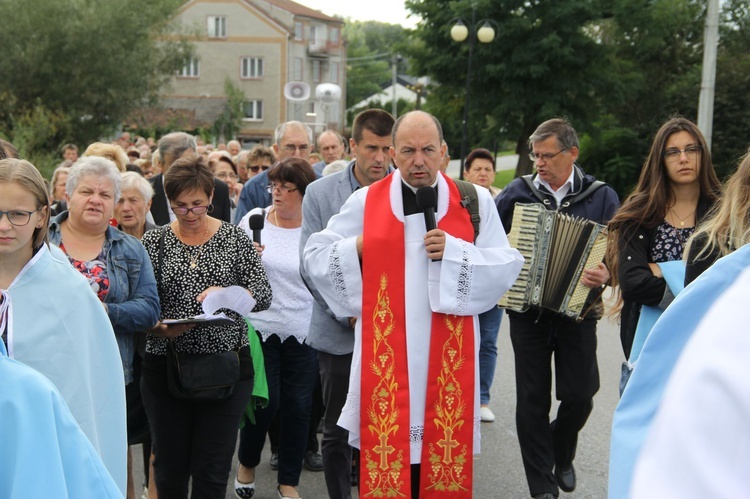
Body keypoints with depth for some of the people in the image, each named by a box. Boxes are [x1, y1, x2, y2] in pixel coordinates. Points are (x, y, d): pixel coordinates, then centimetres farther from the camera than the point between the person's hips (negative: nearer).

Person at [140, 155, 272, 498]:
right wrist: (160, 327, -19)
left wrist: (228, 295, -21)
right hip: (165, 366, 1)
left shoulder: (235, 237, 3)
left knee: (211, 471, 1)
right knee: (169, 469, 9)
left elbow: (263, 295, -3)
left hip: (226, 367, -1)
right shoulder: (154, 242, 4)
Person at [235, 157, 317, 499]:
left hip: (304, 332, 1)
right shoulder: (254, 219, -1)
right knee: (265, 402, -1)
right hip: (260, 326, -1)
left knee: (298, 406, 5)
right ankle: (247, 463, 28)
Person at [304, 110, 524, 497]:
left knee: (443, 445, 6)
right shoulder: (365, 202, 2)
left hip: (447, 354, 0)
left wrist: (454, 251, -13)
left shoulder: (475, 202, 2)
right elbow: (314, 256, 8)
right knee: (387, 447, 3)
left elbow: (508, 265, -1)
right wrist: (358, 247, -7)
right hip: (385, 353, 0)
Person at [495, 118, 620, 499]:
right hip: (527, 310, 1)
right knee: (532, 398, 3)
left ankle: (562, 455, 34)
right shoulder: (516, 192, 2)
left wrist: (606, 274, -23)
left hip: (576, 311, -1)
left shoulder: (601, 196, 0)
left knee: (579, 395, 2)